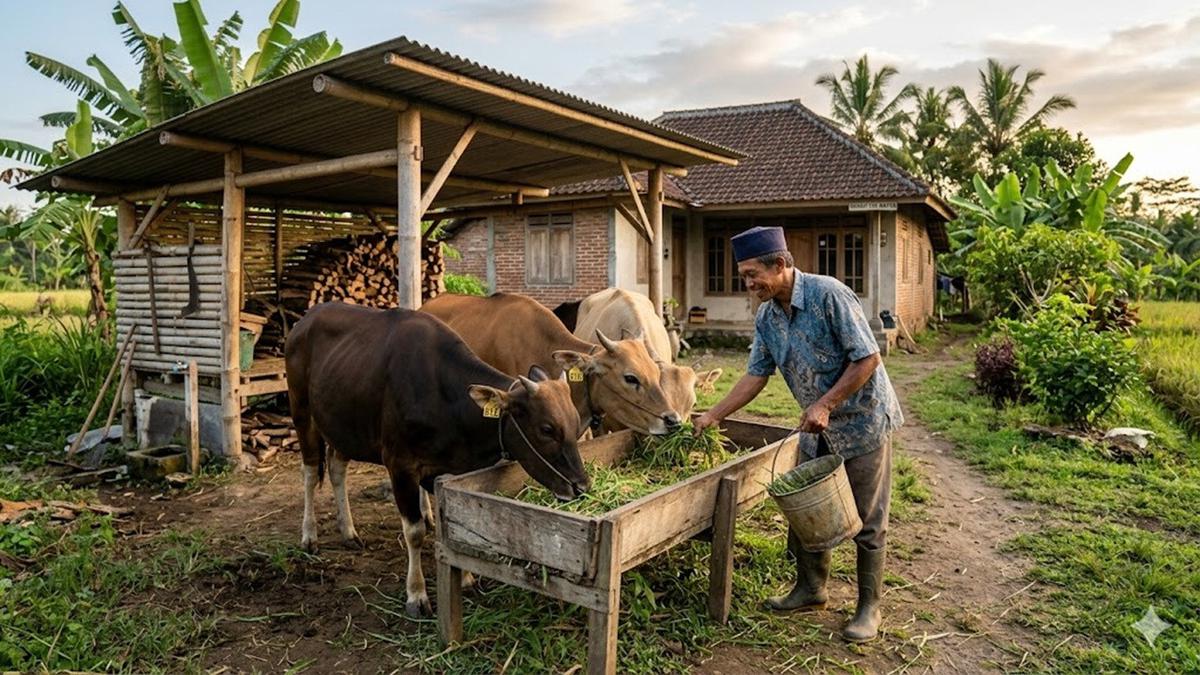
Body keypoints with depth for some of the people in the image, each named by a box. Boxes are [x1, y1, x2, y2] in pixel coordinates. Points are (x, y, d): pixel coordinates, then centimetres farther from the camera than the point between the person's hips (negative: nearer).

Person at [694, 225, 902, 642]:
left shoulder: (828, 295, -23)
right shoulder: (767, 317, -1)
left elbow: (867, 358, -22)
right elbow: (755, 375, 4)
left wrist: (825, 404, -24)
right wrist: (714, 415, -1)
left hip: (862, 419, -7)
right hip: (819, 428, 7)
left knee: (866, 521, 4)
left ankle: (869, 607, 20)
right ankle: (811, 590, 31)